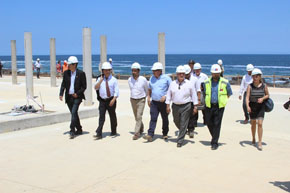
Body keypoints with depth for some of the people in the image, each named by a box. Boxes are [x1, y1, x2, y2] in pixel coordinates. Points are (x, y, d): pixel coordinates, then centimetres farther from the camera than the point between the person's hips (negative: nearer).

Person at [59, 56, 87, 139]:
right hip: (69, 97, 5)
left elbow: (84, 86, -4)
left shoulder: (81, 73, -5)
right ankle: (79, 130, 26)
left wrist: (77, 93, -14)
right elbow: (63, 84, 9)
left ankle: (72, 131, -14)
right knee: (74, 114, 12)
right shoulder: (66, 73, 7)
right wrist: (61, 94, -3)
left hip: (77, 97, -5)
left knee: (74, 113, -16)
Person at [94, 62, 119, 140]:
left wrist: (113, 99, -17)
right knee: (101, 117, -4)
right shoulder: (100, 79, 7)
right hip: (102, 100, 2)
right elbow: (96, 88, -4)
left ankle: (113, 132, 24)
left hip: (111, 100, -1)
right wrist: (101, 80, -14)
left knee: (112, 116, 9)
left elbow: (116, 91, -4)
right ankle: (99, 133, -7)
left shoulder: (113, 79, -1)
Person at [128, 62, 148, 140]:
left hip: (141, 100, -4)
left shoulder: (143, 79, -15)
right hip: (133, 100, 4)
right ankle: (141, 128, 40)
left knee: (139, 117, -12)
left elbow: (146, 89, 5)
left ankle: (136, 133, -9)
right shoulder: (129, 80, -6)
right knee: (136, 117, 16)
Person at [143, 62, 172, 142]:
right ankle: (150, 135, -11)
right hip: (154, 102, 3)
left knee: (165, 119, 11)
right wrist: (148, 97, 10)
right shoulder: (152, 78, 8)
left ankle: (165, 134, 26)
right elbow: (149, 89, 20)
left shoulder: (166, 78, -6)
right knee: (153, 119, -7)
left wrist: (165, 96, -17)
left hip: (163, 103, -3)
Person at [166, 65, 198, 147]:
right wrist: (168, 105, 1)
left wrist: (195, 107, -2)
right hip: (175, 106, 3)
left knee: (183, 124, -4)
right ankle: (183, 131, 45)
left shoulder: (189, 84, -2)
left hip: (186, 106, -3)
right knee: (176, 122, 16)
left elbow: (194, 95, 1)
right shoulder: (172, 84, 4)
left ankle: (180, 141, 4)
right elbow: (169, 95, 7)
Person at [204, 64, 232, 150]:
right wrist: (208, 100, 9)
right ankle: (214, 137, 33)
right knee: (209, 123, 8)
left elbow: (229, 93, 9)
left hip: (219, 106, -3)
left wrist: (223, 100, 3)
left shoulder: (225, 82, -2)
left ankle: (215, 143, 2)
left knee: (217, 124, -5)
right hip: (209, 106, 3)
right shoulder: (207, 82, 3)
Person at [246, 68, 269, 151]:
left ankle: (260, 143, -5)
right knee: (253, 123, 14)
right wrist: (247, 106, -28)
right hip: (252, 106, 1)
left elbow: (267, 95, 9)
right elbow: (247, 97, -12)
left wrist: (262, 98, -12)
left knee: (260, 124, -11)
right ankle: (253, 138, 38)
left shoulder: (264, 86, -4)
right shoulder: (250, 86, -7)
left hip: (261, 106, -1)